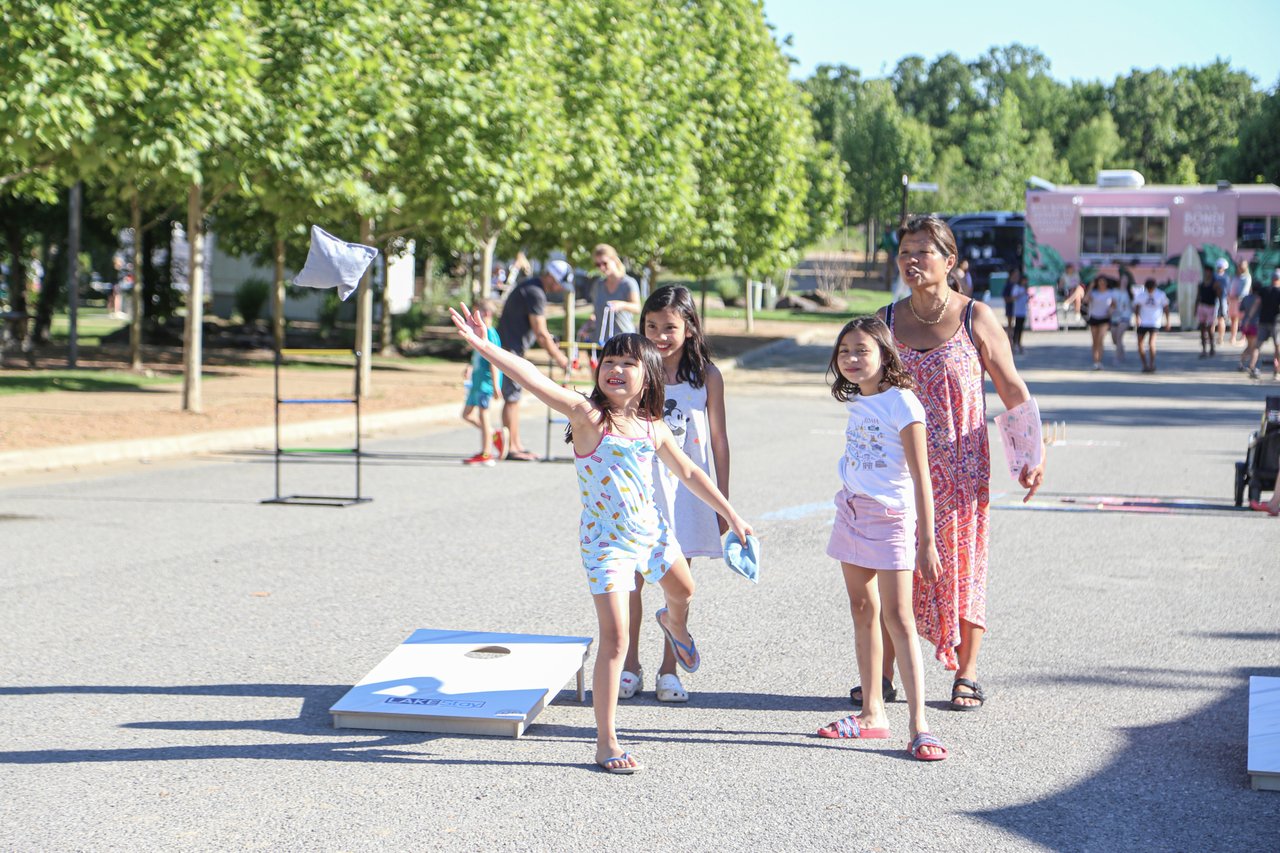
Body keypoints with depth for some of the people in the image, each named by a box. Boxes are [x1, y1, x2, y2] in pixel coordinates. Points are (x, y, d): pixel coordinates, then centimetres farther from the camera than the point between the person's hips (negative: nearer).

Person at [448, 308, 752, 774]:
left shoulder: (653, 429, 1)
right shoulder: (589, 415, -16)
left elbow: (689, 473, 14)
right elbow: (539, 382, -30)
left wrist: (731, 516, 19)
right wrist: (486, 348, -42)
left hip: (651, 530, 6)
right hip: (605, 540, -6)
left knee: (683, 591, 31)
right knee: (615, 639, -12)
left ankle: (674, 624, 69)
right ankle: (605, 741, -4)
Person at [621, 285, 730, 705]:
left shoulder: (707, 376, -1)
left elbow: (718, 440, 3)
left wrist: (723, 501, 3)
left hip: (686, 489, 0)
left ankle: (669, 669, 17)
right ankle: (630, 666, 15)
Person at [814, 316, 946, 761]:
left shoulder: (901, 403, -14)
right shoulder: (856, 402, 8)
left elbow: (920, 478, -15)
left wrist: (926, 542, -16)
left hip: (891, 516, -8)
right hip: (852, 510, 8)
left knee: (897, 618, -11)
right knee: (862, 612, 11)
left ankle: (918, 725, -11)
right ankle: (872, 713, 20)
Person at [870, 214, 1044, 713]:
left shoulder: (976, 318, -3)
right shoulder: (887, 320, 5)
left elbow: (1012, 390, 1)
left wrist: (1034, 455, -2)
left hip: (961, 465, -2)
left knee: (963, 563, 2)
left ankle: (966, 676, 13)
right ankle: (883, 673, 11)